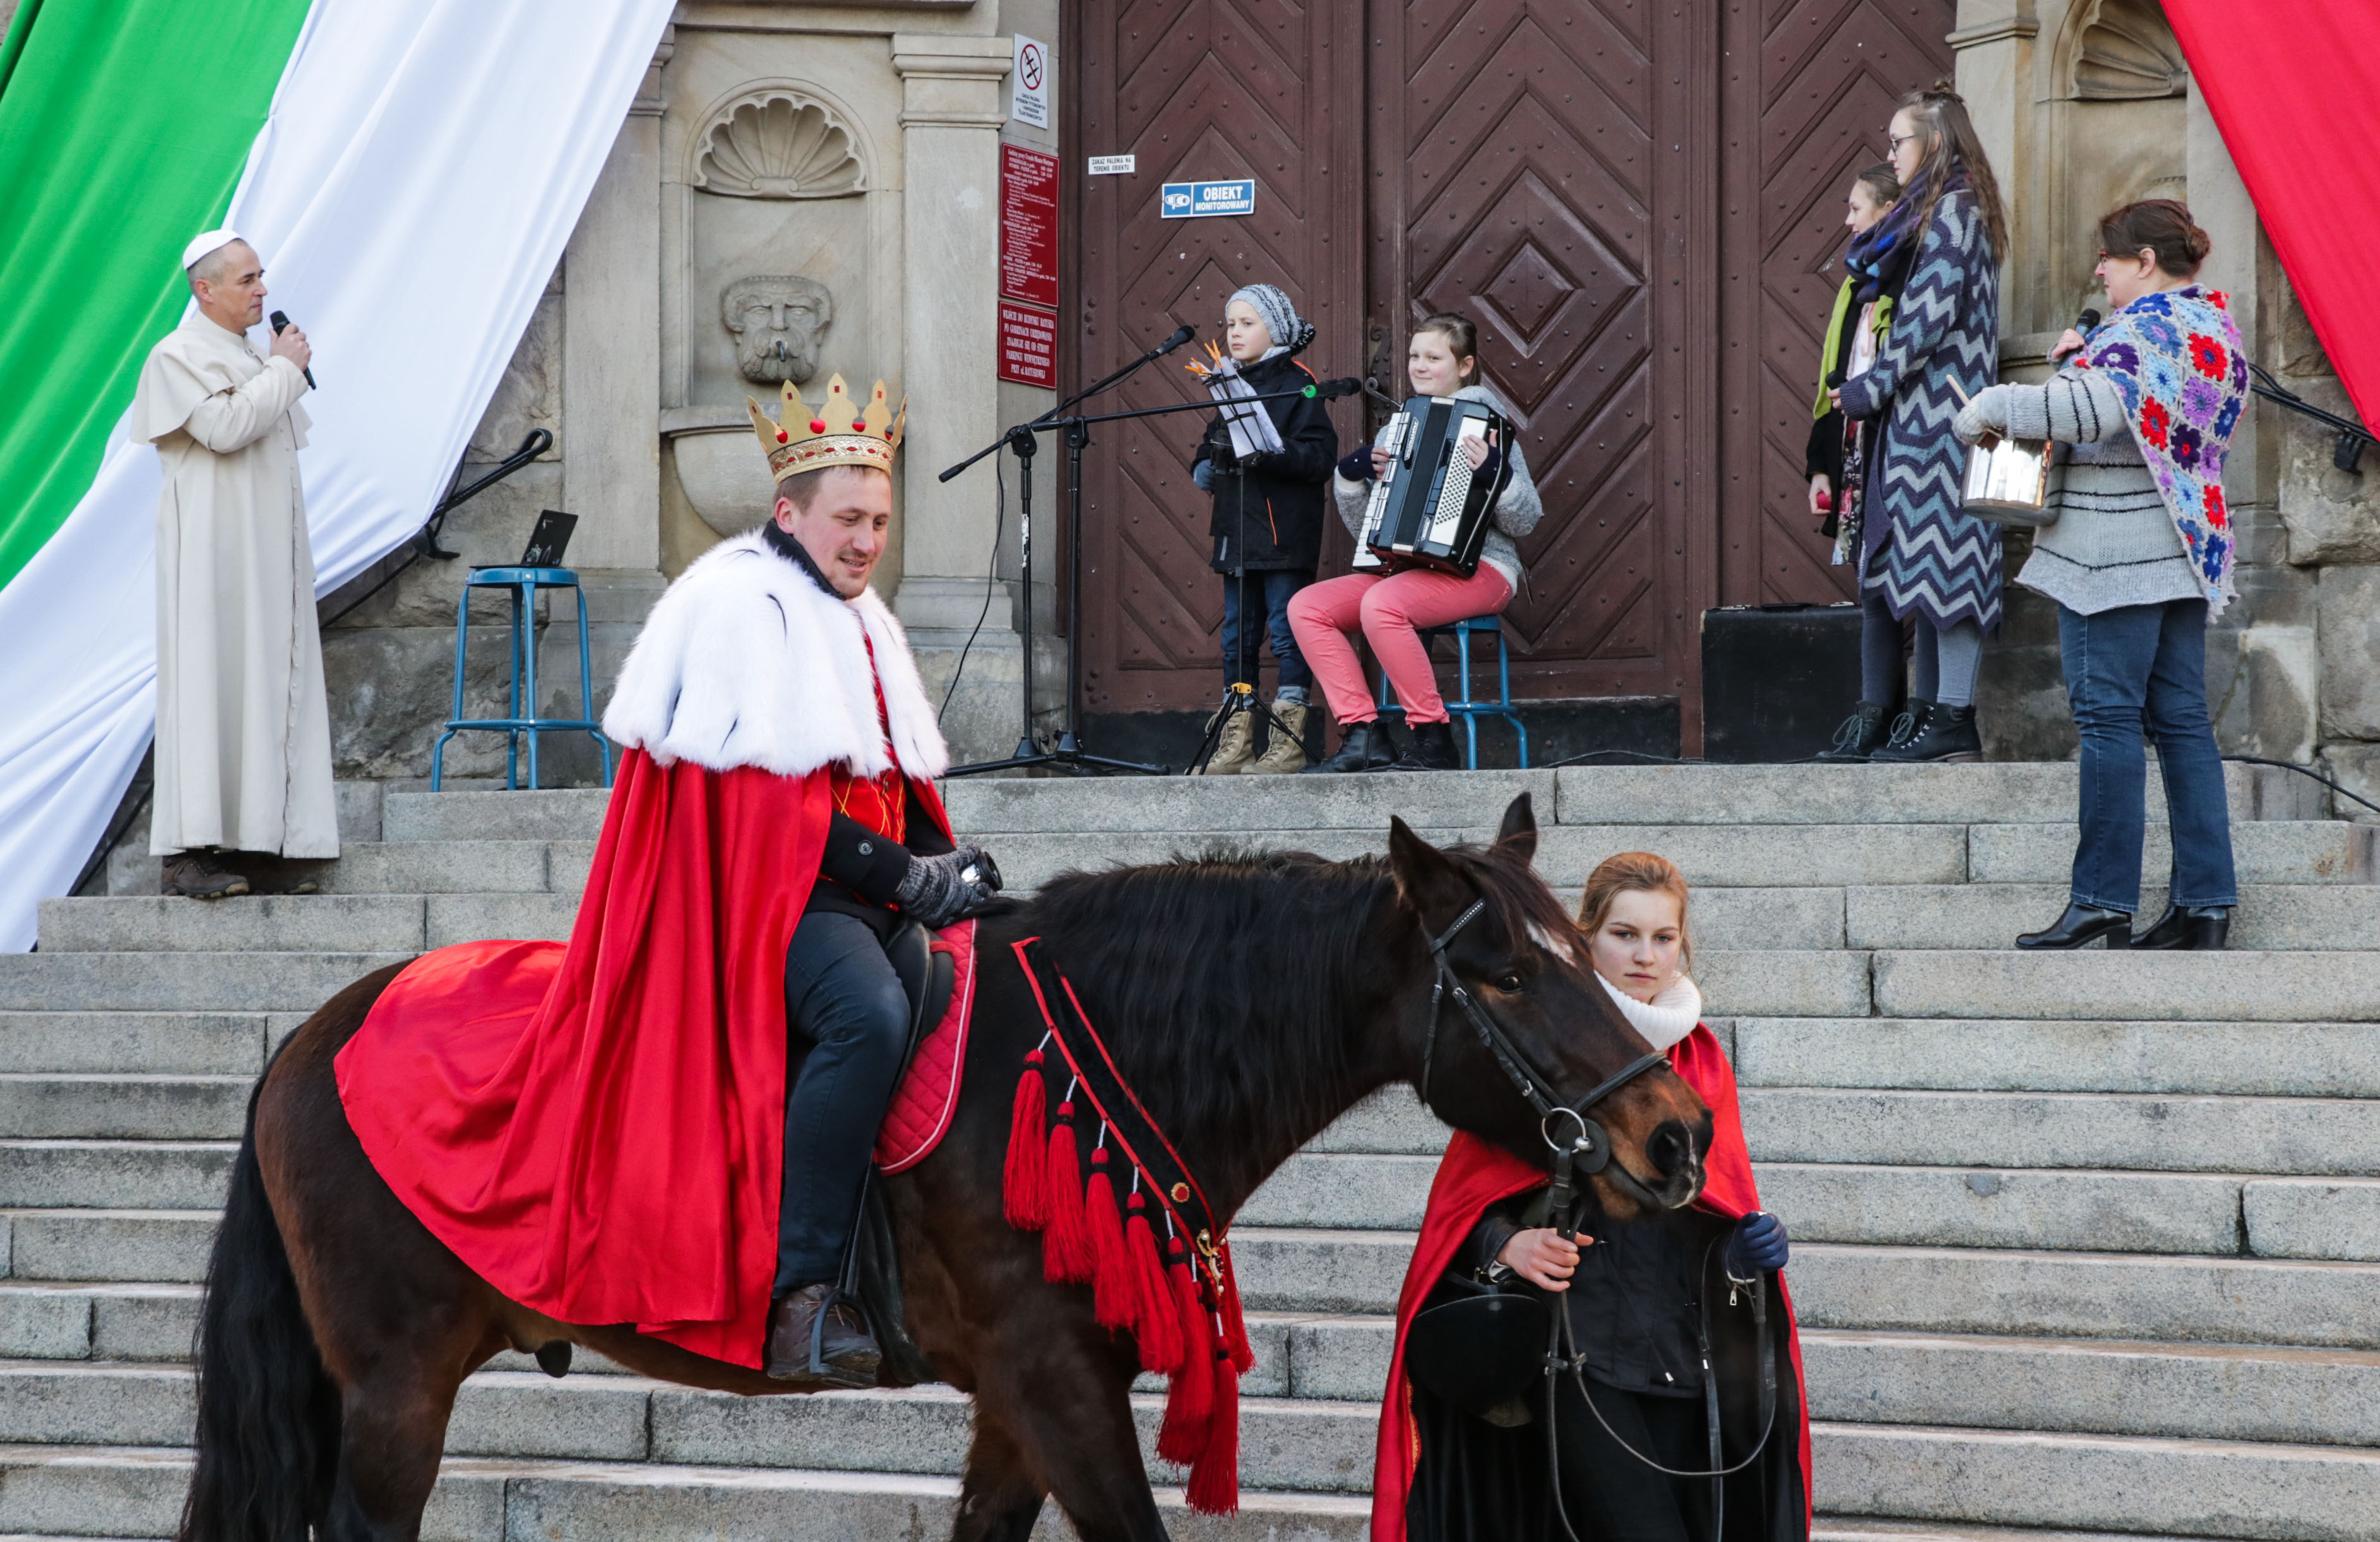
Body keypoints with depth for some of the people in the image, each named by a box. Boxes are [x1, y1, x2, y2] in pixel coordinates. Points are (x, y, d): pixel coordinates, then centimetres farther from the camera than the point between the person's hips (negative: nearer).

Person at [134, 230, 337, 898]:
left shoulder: (250, 355, 20)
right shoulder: (179, 355, -6)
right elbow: (225, 427, -20)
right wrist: (283, 371, -11)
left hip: (265, 548, 9)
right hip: (212, 547, -9)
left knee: (265, 682, 4)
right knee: (209, 682, -13)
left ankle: (250, 843, 4)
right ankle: (189, 852, -15)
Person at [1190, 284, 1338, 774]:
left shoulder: (1298, 384, -6)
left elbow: (1320, 455, -14)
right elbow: (1213, 441, 26)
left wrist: (1269, 454, -26)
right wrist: (1204, 467, 5)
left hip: (1284, 534, -8)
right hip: (1236, 531, 8)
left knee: (1287, 632, -6)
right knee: (1237, 635, 9)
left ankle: (1289, 741, -3)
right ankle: (1236, 745, 13)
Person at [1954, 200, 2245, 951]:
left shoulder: (2141, 331, -15)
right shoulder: (2214, 326, 14)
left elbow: (2088, 410, -29)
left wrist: (1989, 409, -17)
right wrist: (2086, 359, 9)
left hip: (2117, 551, -9)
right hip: (2187, 548, 9)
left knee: (2107, 714, -6)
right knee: (2182, 718, 8)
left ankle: (2103, 901, -6)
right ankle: (2206, 902, 7)